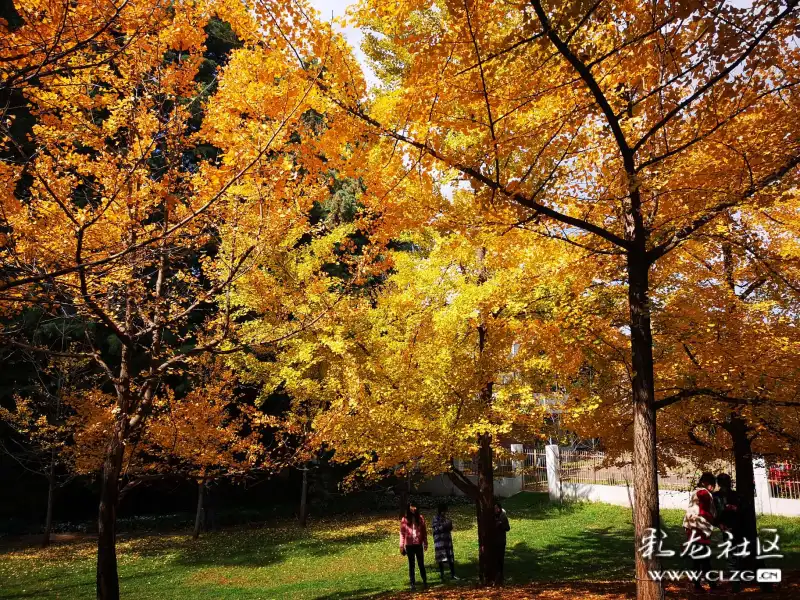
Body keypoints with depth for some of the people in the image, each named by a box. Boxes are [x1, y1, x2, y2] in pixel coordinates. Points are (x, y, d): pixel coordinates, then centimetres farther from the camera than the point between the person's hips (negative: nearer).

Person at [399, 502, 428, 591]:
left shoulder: (420, 518, 1)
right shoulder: (404, 520, -3)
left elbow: (424, 531, 5)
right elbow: (402, 533, 0)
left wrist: (425, 543, 2)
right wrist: (401, 546, -3)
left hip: (419, 545, 1)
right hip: (409, 545, -1)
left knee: (421, 564, 5)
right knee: (411, 564, 7)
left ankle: (425, 581, 16)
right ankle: (413, 584, 11)